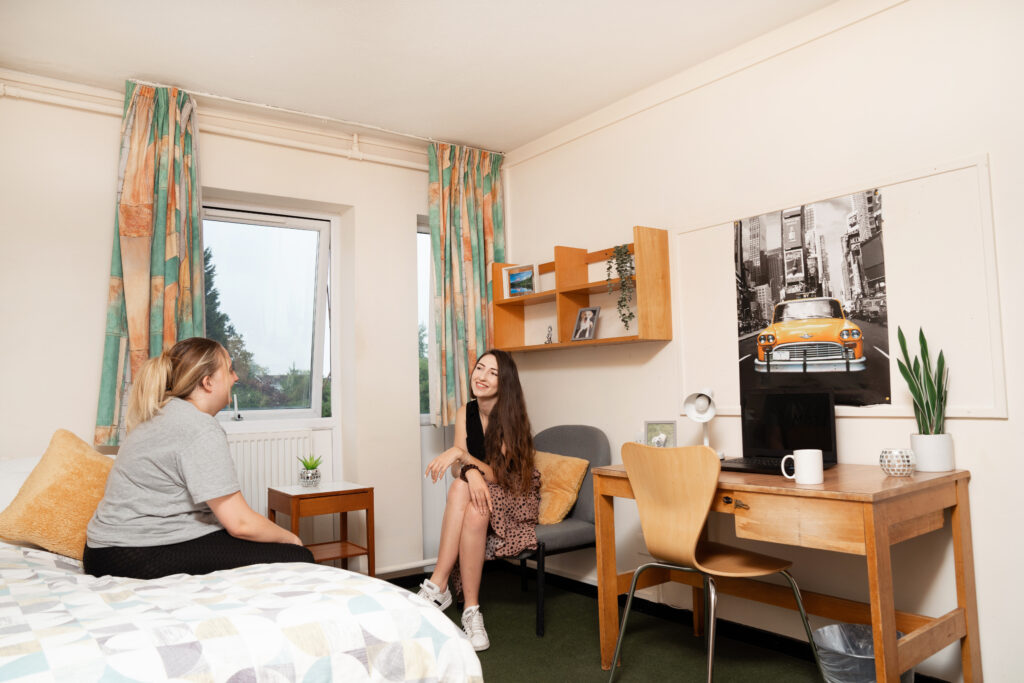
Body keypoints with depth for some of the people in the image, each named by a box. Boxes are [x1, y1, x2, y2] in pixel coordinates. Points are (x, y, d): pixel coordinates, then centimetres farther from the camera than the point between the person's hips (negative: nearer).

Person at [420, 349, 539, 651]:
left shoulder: (514, 417, -15)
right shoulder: (465, 412, 0)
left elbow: (498, 474, -19)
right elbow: (462, 468, -7)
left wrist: (461, 454, -33)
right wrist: (471, 471, -31)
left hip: (514, 497, -4)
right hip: (479, 495, 4)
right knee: (462, 484, -31)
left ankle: (438, 586, -24)